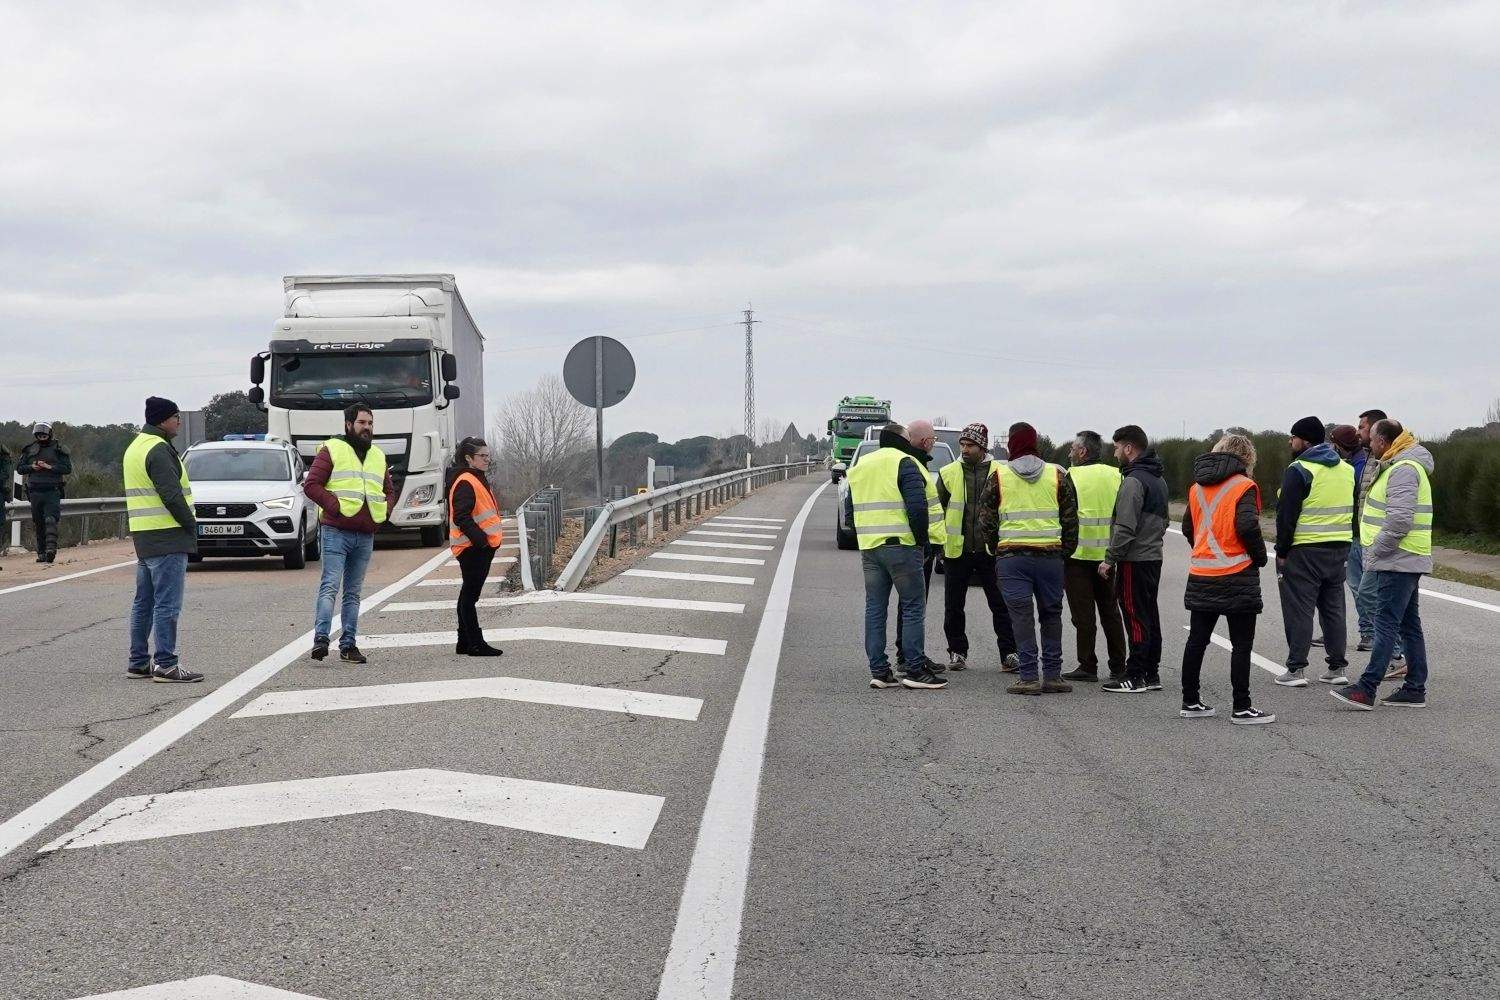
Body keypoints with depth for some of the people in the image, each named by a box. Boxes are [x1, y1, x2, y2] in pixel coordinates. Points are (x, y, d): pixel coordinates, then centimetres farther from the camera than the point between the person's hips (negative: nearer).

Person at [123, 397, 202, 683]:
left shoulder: (135, 447, 18)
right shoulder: (159, 449, -14)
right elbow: (172, 494, -21)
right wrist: (191, 523, -9)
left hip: (143, 537, 10)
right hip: (167, 538, -10)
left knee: (144, 603, 14)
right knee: (167, 604, -9)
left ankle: (139, 662, 19)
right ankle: (166, 665, -9)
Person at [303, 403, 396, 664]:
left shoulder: (378, 456, 19)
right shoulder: (331, 450, 0)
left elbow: (389, 491, 27)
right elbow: (311, 484, -6)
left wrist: (382, 512, 8)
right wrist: (335, 506, -14)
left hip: (366, 536, 6)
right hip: (336, 532, -6)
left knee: (353, 592, 9)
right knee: (330, 586, -15)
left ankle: (349, 644, 11)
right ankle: (321, 638, -20)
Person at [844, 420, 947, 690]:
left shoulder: (859, 466, 17)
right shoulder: (904, 463, -7)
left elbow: (850, 509, 19)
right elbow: (917, 506, -16)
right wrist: (922, 537, -5)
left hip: (868, 547, 7)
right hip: (901, 546, -6)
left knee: (874, 609, 8)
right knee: (913, 607, -1)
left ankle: (878, 670, 7)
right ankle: (915, 670, -3)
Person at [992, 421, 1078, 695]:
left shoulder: (999, 475, 2)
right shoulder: (1057, 475, 6)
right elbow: (1070, 518, 7)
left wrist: (995, 548, 16)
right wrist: (1066, 550, 14)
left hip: (1012, 554, -2)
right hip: (1050, 554, 2)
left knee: (1021, 615, -1)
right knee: (1051, 613, 10)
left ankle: (1029, 677, -4)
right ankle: (1052, 675, 11)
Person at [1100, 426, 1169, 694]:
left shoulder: (1133, 481, -16)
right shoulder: (1158, 479, 16)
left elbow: (1125, 527, -21)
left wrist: (1110, 559, -16)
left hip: (1134, 560, -10)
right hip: (1154, 556, 10)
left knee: (1135, 616, -6)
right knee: (1150, 615, 12)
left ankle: (1136, 676, -4)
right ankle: (1151, 673, 17)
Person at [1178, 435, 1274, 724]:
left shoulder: (1197, 487, 10)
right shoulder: (1243, 486, -9)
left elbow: (1188, 527, 13)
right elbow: (1247, 525, -22)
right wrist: (1260, 556, -8)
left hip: (1201, 576, 6)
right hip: (1237, 575, -6)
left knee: (1197, 640, 13)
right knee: (1241, 644, 1)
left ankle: (1190, 701, 19)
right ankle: (1241, 709, 1)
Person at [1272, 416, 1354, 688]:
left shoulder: (1299, 470, -12)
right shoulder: (1347, 469, 13)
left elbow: (1286, 514, -14)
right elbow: (1355, 511, 18)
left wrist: (1282, 551, -8)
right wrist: (1346, 544, 18)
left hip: (1304, 551, -7)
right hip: (1339, 550, 7)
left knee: (1299, 609, -2)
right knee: (1333, 607, 14)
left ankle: (1296, 668, -2)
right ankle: (1337, 667, 15)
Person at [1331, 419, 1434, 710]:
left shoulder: (1403, 470, -16)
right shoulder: (1397, 466, 19)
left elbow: (1400, 519, -26)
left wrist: (1376, 550, -17)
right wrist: (1375, 552, 18)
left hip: (1398, 562, -11)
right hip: (1405, 562, 11)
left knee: (1386, 624, -12)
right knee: (1409, 624, 12)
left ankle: (1366, 689, -14)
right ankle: (1415, 688, 16)